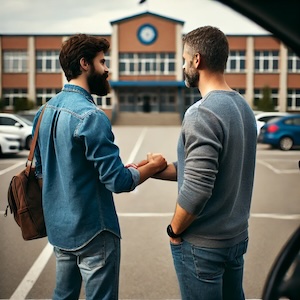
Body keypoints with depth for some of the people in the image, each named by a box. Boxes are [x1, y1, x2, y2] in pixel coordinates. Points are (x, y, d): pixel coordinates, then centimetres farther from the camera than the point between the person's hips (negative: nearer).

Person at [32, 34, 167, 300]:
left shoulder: (45, 111, 5)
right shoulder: (90, 116, -21)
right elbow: (118, 182, -22)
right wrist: (153, 167, -6)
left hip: (58, 226, 9)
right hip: (91, 231, -8)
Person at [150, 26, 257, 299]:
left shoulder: (202, 113, -22)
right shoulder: (243, 106, 4)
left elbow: (196, 190, -27)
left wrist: (174, 230, -10)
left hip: (202, 244, -8)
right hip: (237, 236, 8)